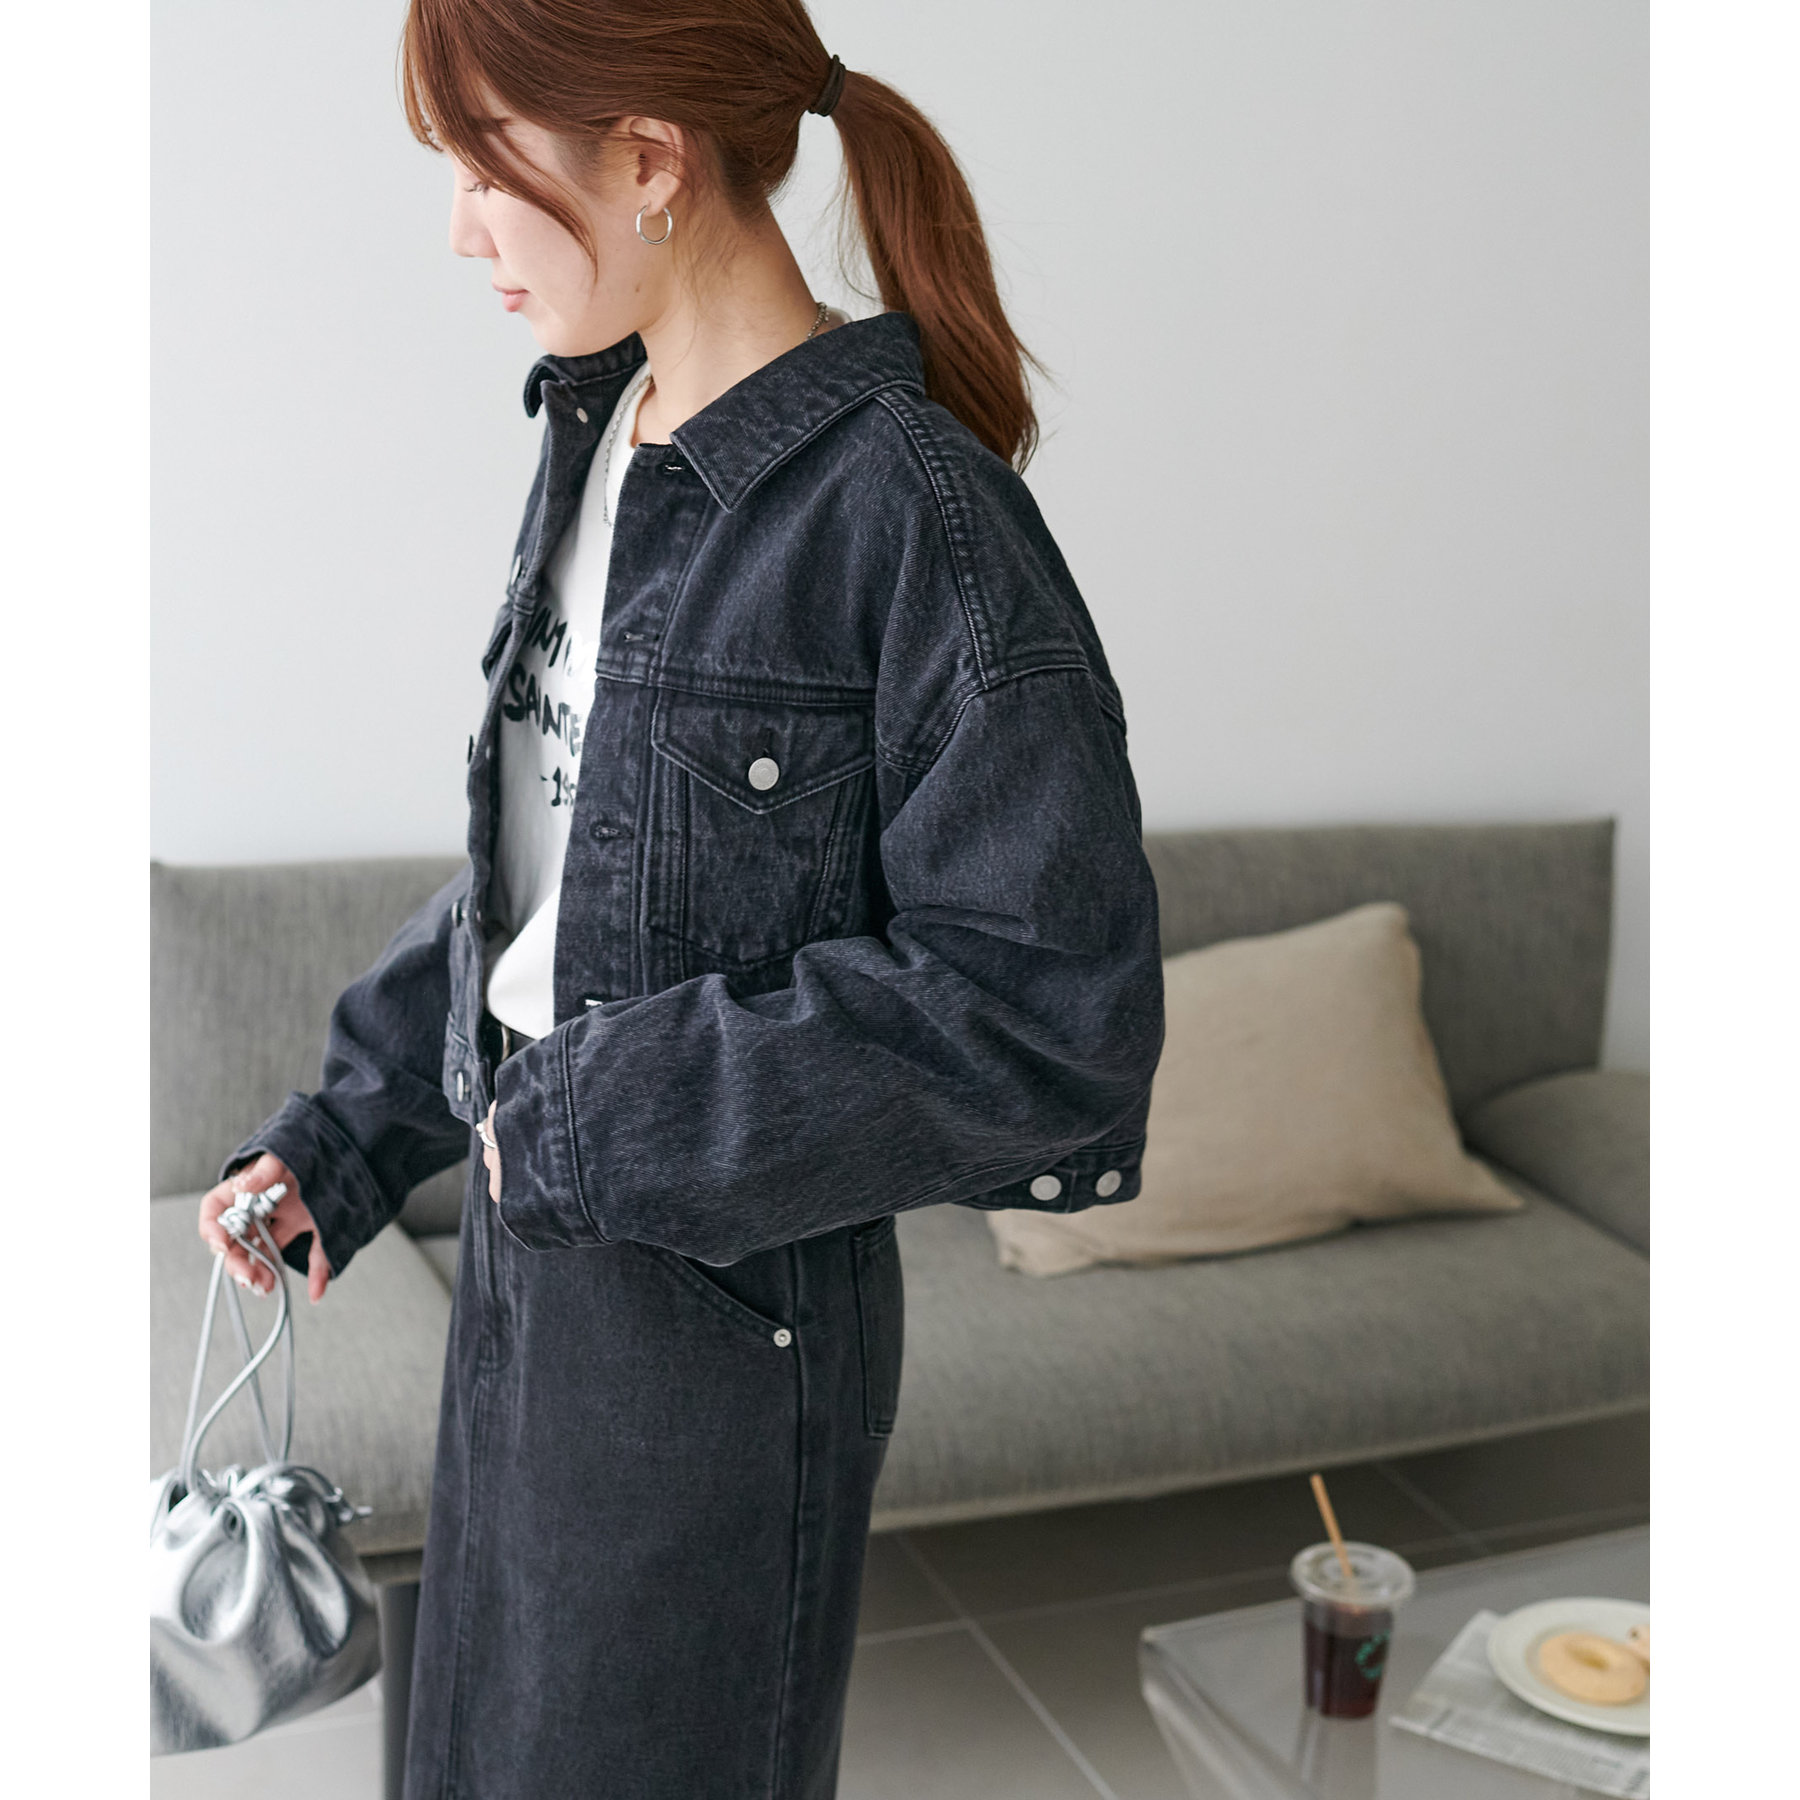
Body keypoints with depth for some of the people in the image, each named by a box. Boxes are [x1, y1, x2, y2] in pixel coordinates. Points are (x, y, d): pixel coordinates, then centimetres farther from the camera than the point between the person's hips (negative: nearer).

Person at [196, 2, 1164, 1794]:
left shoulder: (911, 513, -22)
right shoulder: (598, 437, 4)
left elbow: (1049, 1011, -23)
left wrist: (611, 1125, -19)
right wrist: (352, 1131, 9)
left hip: (732, 1296, -7)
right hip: (528, 1222, 8)